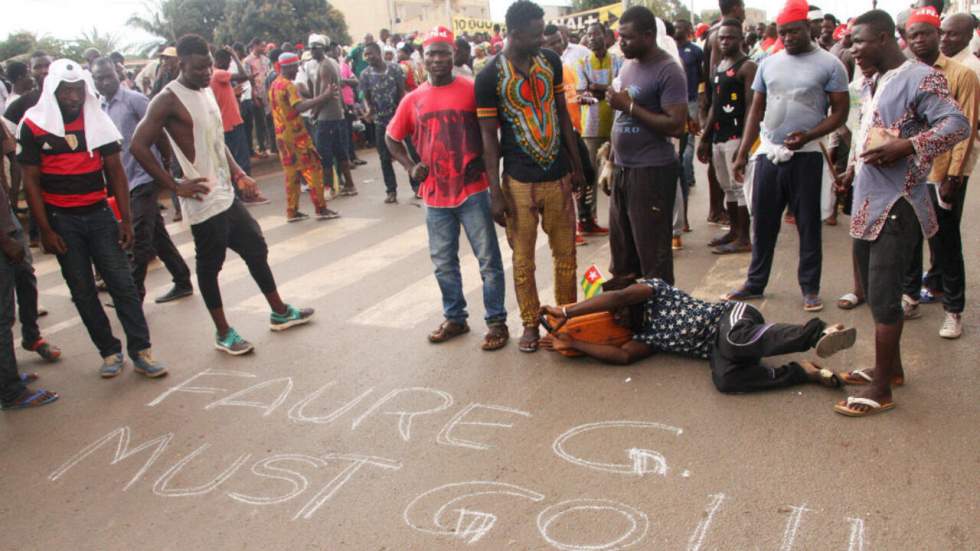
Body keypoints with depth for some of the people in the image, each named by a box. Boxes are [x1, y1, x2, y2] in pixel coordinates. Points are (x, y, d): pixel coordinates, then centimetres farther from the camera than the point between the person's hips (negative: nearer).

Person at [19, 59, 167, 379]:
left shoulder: (97, 119, 2)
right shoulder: (34, 125, -4)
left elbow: (115, 171, 4)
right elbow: (30, 181, -3)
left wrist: (126, 220, -1)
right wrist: (45, 230, -7)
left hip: (99, 213, 1)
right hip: (61, 220, -1)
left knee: (122, 283, -2)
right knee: (82, 291, 5)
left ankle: (141, 352, 4)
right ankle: (110, 352, 16)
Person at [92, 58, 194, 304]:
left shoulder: (134, 100, -10)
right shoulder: (100, 108, 11)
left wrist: (167, 164, -5)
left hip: (144, 177, -7)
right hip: (125, 180, 7)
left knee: (139, 238, -5)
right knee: (156, 234, 12)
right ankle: (182, 282, 22)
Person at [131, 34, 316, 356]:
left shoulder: (207, 91, 12)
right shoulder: (169, 100, -14)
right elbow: (139, 146, -20)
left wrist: (239, 174, 8)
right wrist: (176, 186, -19)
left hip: (227, 194, 9)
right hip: (203, 201, -9)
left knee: (257, 249, 15)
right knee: (210, 266, 4)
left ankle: (279, 312, 29)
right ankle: (223, 334, 17)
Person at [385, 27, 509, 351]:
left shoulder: (472, 90, -4)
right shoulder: (413, 100, 6)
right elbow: (392, 138, 18)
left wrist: (485, 161, -7)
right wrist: (411, 167, 5)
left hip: (473, 191, -3)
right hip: (435, 196, 4)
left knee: (488, 260, 2)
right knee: (443, 262, 13)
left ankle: (496, 322, 13)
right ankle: (454, 318, 29)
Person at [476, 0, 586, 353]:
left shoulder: (551, 61, 3)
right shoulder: (489, 76, -9)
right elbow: (489, 136, -7)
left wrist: (576, 161, 12)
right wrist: (495, 191, -10)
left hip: (558, 177, 4)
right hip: (519, 182, -3)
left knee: (565, 254, 11)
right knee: (523, 260, 7)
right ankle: (530, 324, 21)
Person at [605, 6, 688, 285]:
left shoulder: (668, 71, -13)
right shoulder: (628, 64, 12)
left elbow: (677, 126, -20)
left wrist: (629, 106, -19)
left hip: (652, 173, -8)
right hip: (622, 170, 8)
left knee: (652, 251, -1)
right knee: (622, 247, 16)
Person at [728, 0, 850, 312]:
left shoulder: (829, 65, -3)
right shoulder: (768, 64, 10)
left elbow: (840, 111, -4)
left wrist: (808, 136, -20)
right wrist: (742, 154, 7)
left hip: (805, 156, -4)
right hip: (768, 154, 4)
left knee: (808, 224, 5)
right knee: (763, 222, 9)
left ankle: (810, 287, 16)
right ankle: (755, 282, 22)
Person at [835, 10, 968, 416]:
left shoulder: (920, 78, -12)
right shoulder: (871, 85, 16)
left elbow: (958, 125, -21)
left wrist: (904, 147, -28)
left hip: (897, 206, -9)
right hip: (867, 204, 9)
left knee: (883, 298, -8)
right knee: (876, 293, 16)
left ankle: (881, 390, 0)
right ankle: (891, 367, 31)